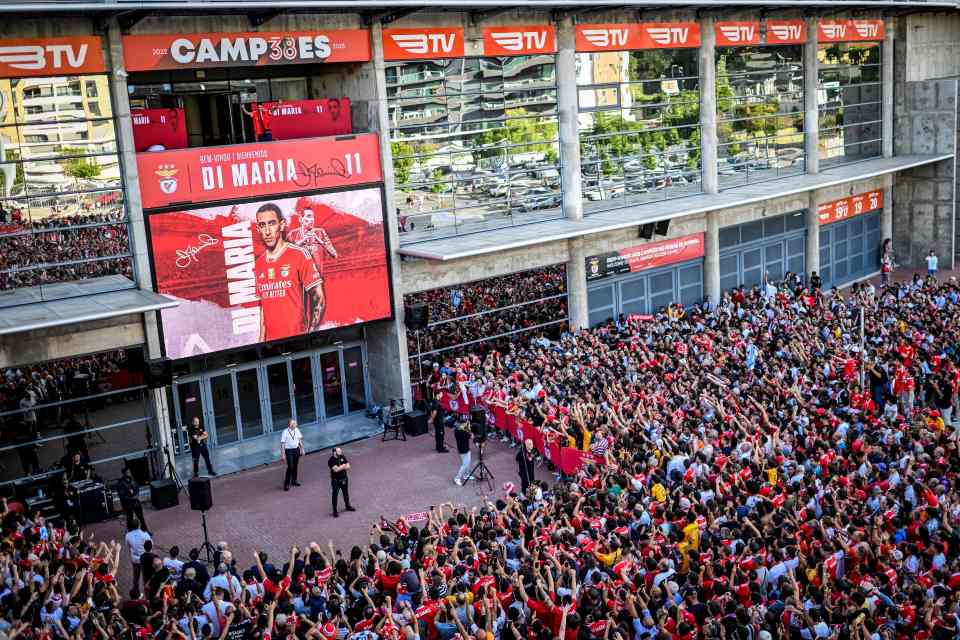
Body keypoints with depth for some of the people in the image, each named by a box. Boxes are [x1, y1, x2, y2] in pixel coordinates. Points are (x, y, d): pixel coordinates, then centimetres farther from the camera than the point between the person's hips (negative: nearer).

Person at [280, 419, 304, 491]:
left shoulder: (297, 430, -1)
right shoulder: (285, 432, -16)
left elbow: (300, 440, 11)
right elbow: (282, 444, -14)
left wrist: (302, 449, 12)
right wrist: (283, 454, -15)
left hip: (296, 450, 5)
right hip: (289, 451, -5)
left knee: (295, 466, 16)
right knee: (290, 467, -10)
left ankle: (294, 481, 34)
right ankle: (286, 484, 1)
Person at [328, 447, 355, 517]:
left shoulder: (343, 457, -1)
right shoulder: (331, 461, -18)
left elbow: (348, 466, -3)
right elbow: (336, 469, -29)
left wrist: (340, 467, -19)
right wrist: (343, 466, -14)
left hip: (344, 478, 6)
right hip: (336, 480, -6)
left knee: (346, 493, 21)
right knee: (335, 495, 0)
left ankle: (347, 506, 40)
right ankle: (335, 511, 9)